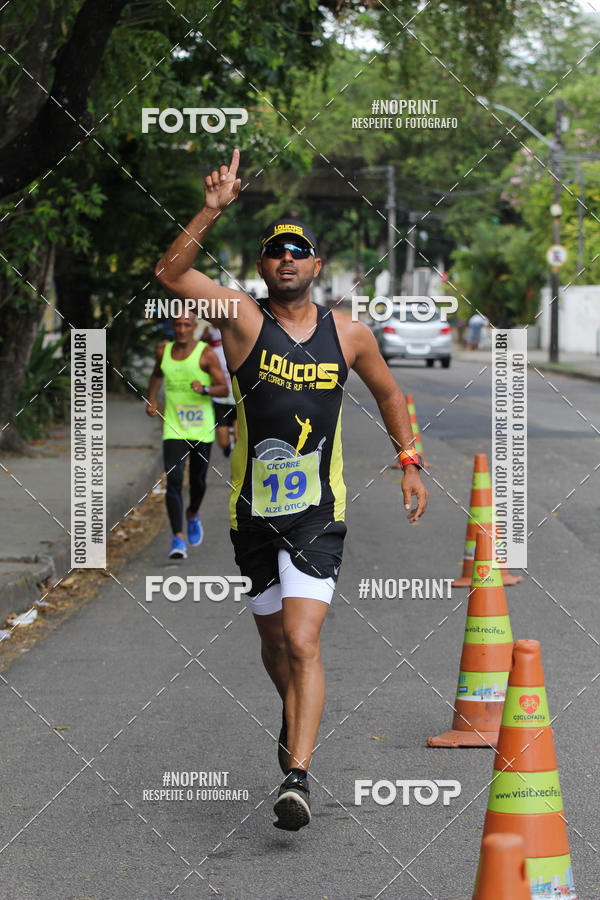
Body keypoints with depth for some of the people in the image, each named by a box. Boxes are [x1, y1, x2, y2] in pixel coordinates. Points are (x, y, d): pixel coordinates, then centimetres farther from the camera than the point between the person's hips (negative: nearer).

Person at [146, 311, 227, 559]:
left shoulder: (206, 354, -7)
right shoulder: (164, 350, 5)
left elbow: (224, 389, -7)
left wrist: (204, 389, -26)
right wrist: (151, 399, 14)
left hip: (201, 429, -1)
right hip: (173, 429, 1)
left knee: (197, 481, 13)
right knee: (173, 481, -15)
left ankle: (193, 515, 46)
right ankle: (178, 539, -19)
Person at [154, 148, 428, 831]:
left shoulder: (347, 334, 3)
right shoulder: (244, 319, -4)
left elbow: (387, 392, 22)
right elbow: (169, 273, -18)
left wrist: (408, 462, 17)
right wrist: (213, 211, -28)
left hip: (318, 512, -1)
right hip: (253, 510, 1)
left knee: (302, 644, -15)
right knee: (273, 640, 17)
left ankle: (297, 777, -18)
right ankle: (294, 722, 47)